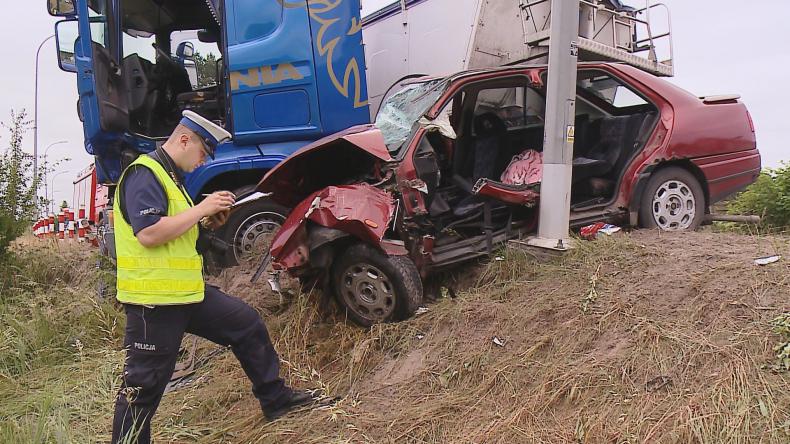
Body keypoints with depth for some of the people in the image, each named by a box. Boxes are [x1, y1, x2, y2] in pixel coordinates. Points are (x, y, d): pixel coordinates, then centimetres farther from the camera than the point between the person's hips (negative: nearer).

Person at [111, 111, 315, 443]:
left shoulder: (170, 176, 17)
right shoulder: (143, 173, -15)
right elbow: (148, 233, -27)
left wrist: (207, 221, 6)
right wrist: (202, 207, -20)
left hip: (187, 291, 10)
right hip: (153, 299, -10)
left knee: (247, 323, 13)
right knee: (144, 384, 0)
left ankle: (276, 399, 25)